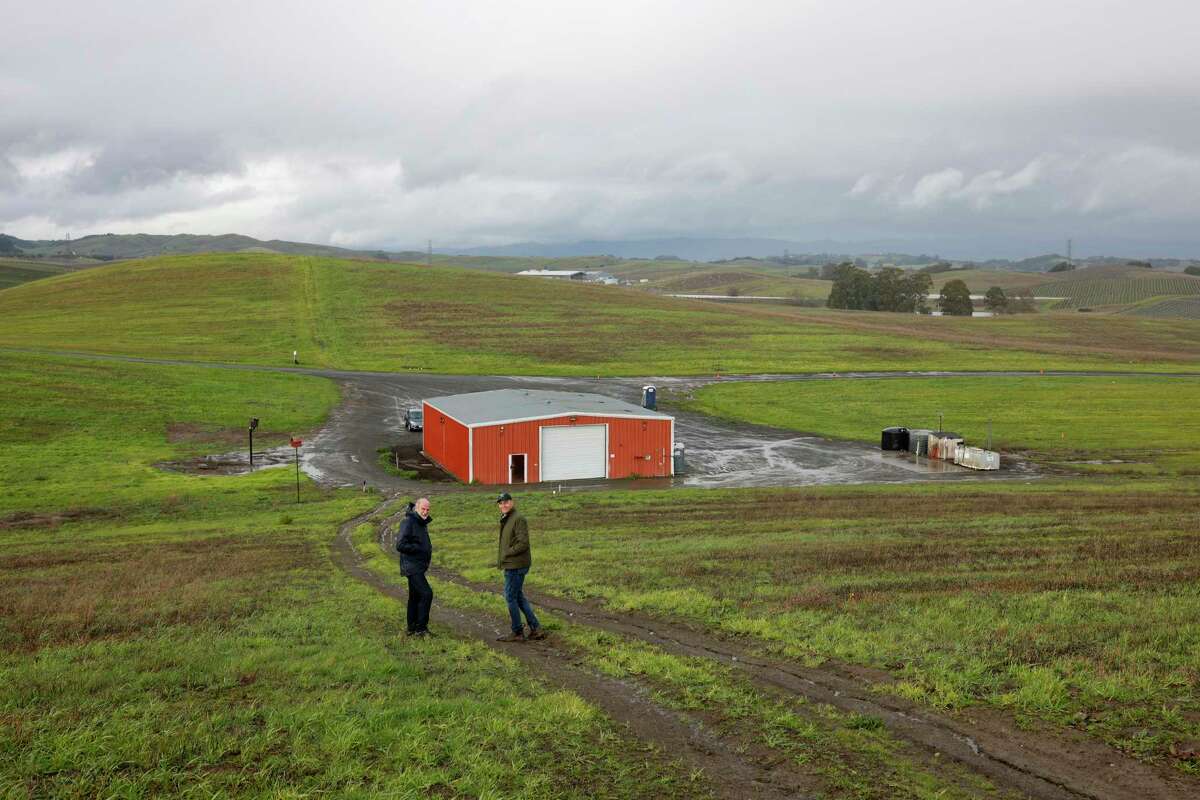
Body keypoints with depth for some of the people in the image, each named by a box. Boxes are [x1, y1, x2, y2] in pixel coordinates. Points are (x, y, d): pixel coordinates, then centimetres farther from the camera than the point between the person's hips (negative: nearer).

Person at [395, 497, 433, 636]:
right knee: (426, 593, -16)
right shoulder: (408, 523, -17)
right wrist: (419, 548, -21)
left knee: (415, 596, 15)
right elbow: (400, 545, -23)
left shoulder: (423, 523, 14)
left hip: (419, 566, 10)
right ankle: (420, 627, -9)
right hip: (412, 566, -10)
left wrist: (428, 549, 12)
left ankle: (412, 628, 24)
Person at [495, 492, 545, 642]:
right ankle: (535, 629, 20)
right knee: (518, 597, 15)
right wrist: (501, 559, 7)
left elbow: (523, 543, -22)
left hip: (516, 566, -10)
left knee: (511, 597, -2)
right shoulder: (505, 519, 14)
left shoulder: (518, 519, -15)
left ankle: (517, 632, 9)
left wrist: (506, 554, -15)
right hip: (511, 565, 10)